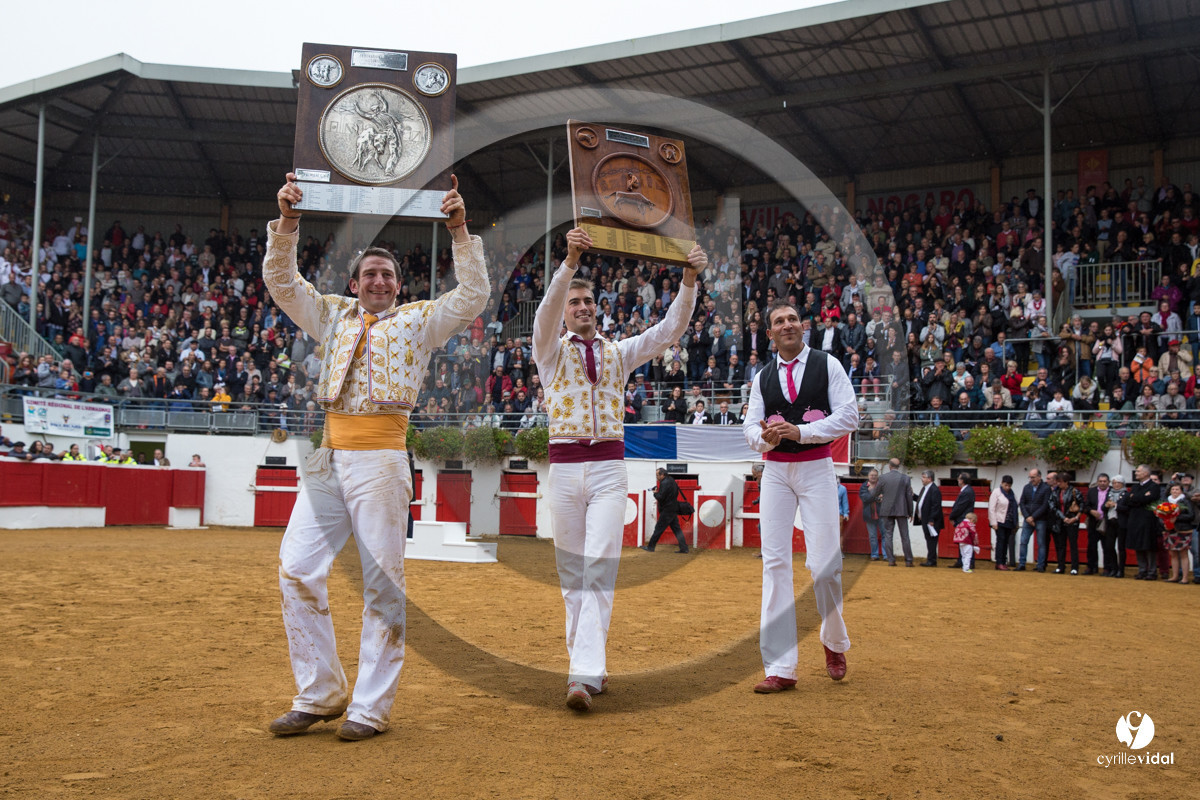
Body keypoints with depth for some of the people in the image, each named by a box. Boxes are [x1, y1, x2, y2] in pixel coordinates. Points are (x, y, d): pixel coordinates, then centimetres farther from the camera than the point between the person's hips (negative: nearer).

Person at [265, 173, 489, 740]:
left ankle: (371, 707, 4)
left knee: (382, 582, -3)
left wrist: (459, 232, -6)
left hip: (380, 459, -4)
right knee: (296, 569, 0)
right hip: (328, 458, 4)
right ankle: (320, 694, 13)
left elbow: (474, 295, 1)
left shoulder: (418, 320, 11)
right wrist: (287, 223, 2)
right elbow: (281, 283, 15)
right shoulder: (333, 315, 21)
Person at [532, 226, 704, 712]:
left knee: (599, 569, -11)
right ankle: (588, 667, 17)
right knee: (572, 572, 5)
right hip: (565, 467, 0)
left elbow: (669, 330, 2)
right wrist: (570, 262, -30)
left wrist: (689, 279, -12)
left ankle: (585, 675, -15)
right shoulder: (551, 352, 8)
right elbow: (546, 313, -14)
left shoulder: (619, 352, 14)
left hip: (609, 467, 0)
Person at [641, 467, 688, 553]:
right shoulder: (672, 481, 13)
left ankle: (650, 547, 5)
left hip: (667, 511, -9)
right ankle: (684, 548, 5)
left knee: (658, 528, -1)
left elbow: (660, 497, -22)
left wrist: (655, 493, -1)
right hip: (674, 509, 9)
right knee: (676, 529, 9)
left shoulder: (664, 483, -17)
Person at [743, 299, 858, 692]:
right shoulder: (763, 377, 11)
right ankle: (780, 667, 0)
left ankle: (834, 642, 25)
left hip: (817, 469, -3)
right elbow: (750, 425, 6)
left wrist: (799, 431, -17)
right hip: (776, 471, 3)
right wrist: (765, 437, -17)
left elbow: (849, 416, -8)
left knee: (823, 563, -4)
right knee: (775, 562, -3)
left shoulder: (827, 365, 1)